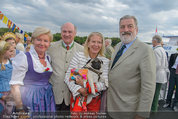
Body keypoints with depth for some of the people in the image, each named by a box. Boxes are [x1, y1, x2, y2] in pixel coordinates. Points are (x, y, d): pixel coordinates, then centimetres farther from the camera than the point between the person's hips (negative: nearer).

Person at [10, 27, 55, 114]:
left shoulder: (48, 58, 6)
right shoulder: (23, 57, -12)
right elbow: (15, 85, -14)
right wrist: (19, 108, -15)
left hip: (48, 99, 6)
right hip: (30, 101, -5)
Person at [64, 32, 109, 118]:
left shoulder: (105, 61, -6)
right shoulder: (78, 56, -8)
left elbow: (105, 84, -10)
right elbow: (68, 77, -9)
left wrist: (85, 85, -20)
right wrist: (79, 89, -23)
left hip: (94, 100, 1)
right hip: (77, 97, 0)